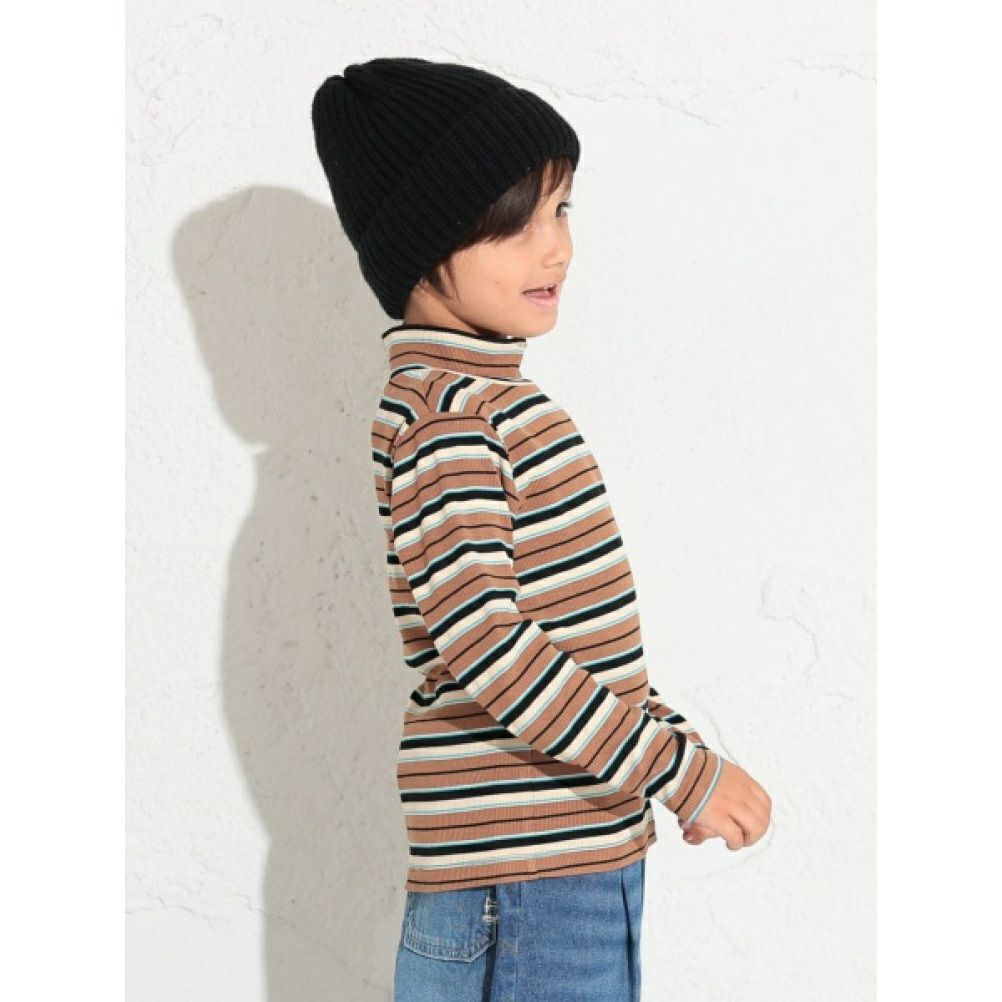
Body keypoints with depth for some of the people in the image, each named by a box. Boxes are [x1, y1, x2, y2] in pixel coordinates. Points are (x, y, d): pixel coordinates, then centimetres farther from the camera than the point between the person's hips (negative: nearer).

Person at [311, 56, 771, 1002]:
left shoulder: (490, 397, 15)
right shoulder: (444, 409, -15)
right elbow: (478, 634, -24)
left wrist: (672, 742, 15)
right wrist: (679, 770, -20)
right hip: (528, 872, -9)